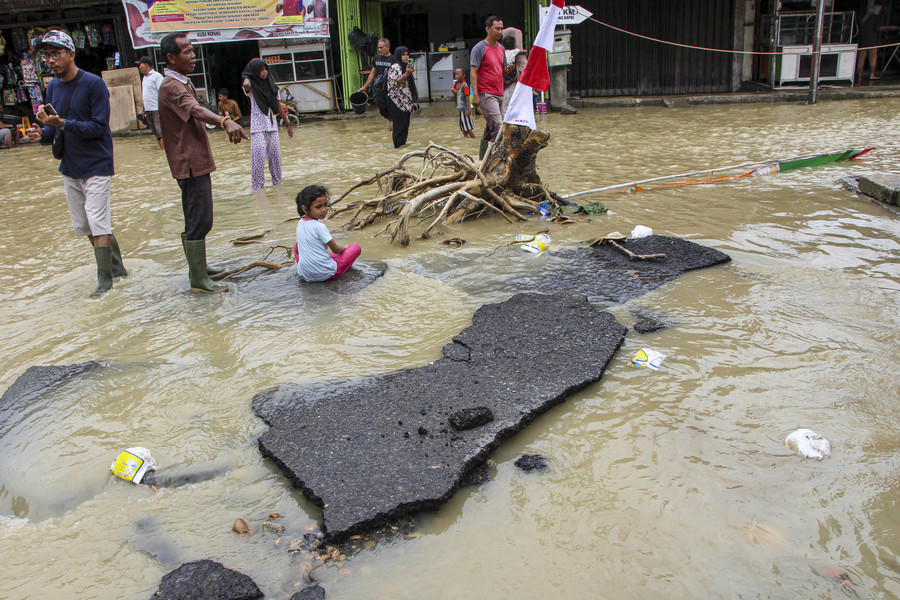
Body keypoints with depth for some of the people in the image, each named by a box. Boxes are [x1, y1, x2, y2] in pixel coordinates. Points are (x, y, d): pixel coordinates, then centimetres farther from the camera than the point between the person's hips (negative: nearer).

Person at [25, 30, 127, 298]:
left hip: (96, 167, -7)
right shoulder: (53, 86, 9)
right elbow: (53, 127, 12)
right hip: (69, 168, 8)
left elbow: (99, 127, -18)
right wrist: (42, 134, -10)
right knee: (85, 226, 13)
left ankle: (105, 281, 1)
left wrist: (63, 123, -26)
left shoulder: (94, 84, -13)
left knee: (98, 225, -8)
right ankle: (117, 269, 26)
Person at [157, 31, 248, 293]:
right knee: (200, 221, -11)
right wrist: (225, 121, -54)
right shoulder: (171, 86, -18)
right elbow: (195, 110, -38)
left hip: (196, 162, 11)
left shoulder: (182, 82, 17)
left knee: (195, 220, 18)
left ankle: (199, 267, 30)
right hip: (190, 164, -11)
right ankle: (198, 280, -7)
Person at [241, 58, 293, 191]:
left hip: (272, 125, 5)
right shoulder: (252, 85, -4)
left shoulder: (271, 85, 10)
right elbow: (246, 85, -33)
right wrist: (247, 78, -17)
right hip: (258, 127, -5)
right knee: (258, 156, -10)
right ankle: (257, 186, -3)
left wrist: (288, 124, 14)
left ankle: (277, 182, 20)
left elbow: (278, 106, 14)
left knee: (275, 155, 6)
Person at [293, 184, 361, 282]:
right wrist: (344, 248, 15)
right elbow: (335, 249, -8)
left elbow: (297, 250, 13)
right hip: (325, 275, -6)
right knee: (356, 247, 1)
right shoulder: (319, 227, -18)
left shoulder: (300, 223, 3)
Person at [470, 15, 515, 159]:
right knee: (497, 126, -16)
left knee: (490, 128, 10)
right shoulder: (479, 48, -6)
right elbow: (473, 72, -10)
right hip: (486, 94, -7)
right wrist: (475, 95, -18)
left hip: (499, 93, 8)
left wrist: (508, 69, -2)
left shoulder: (501, 48, 16)